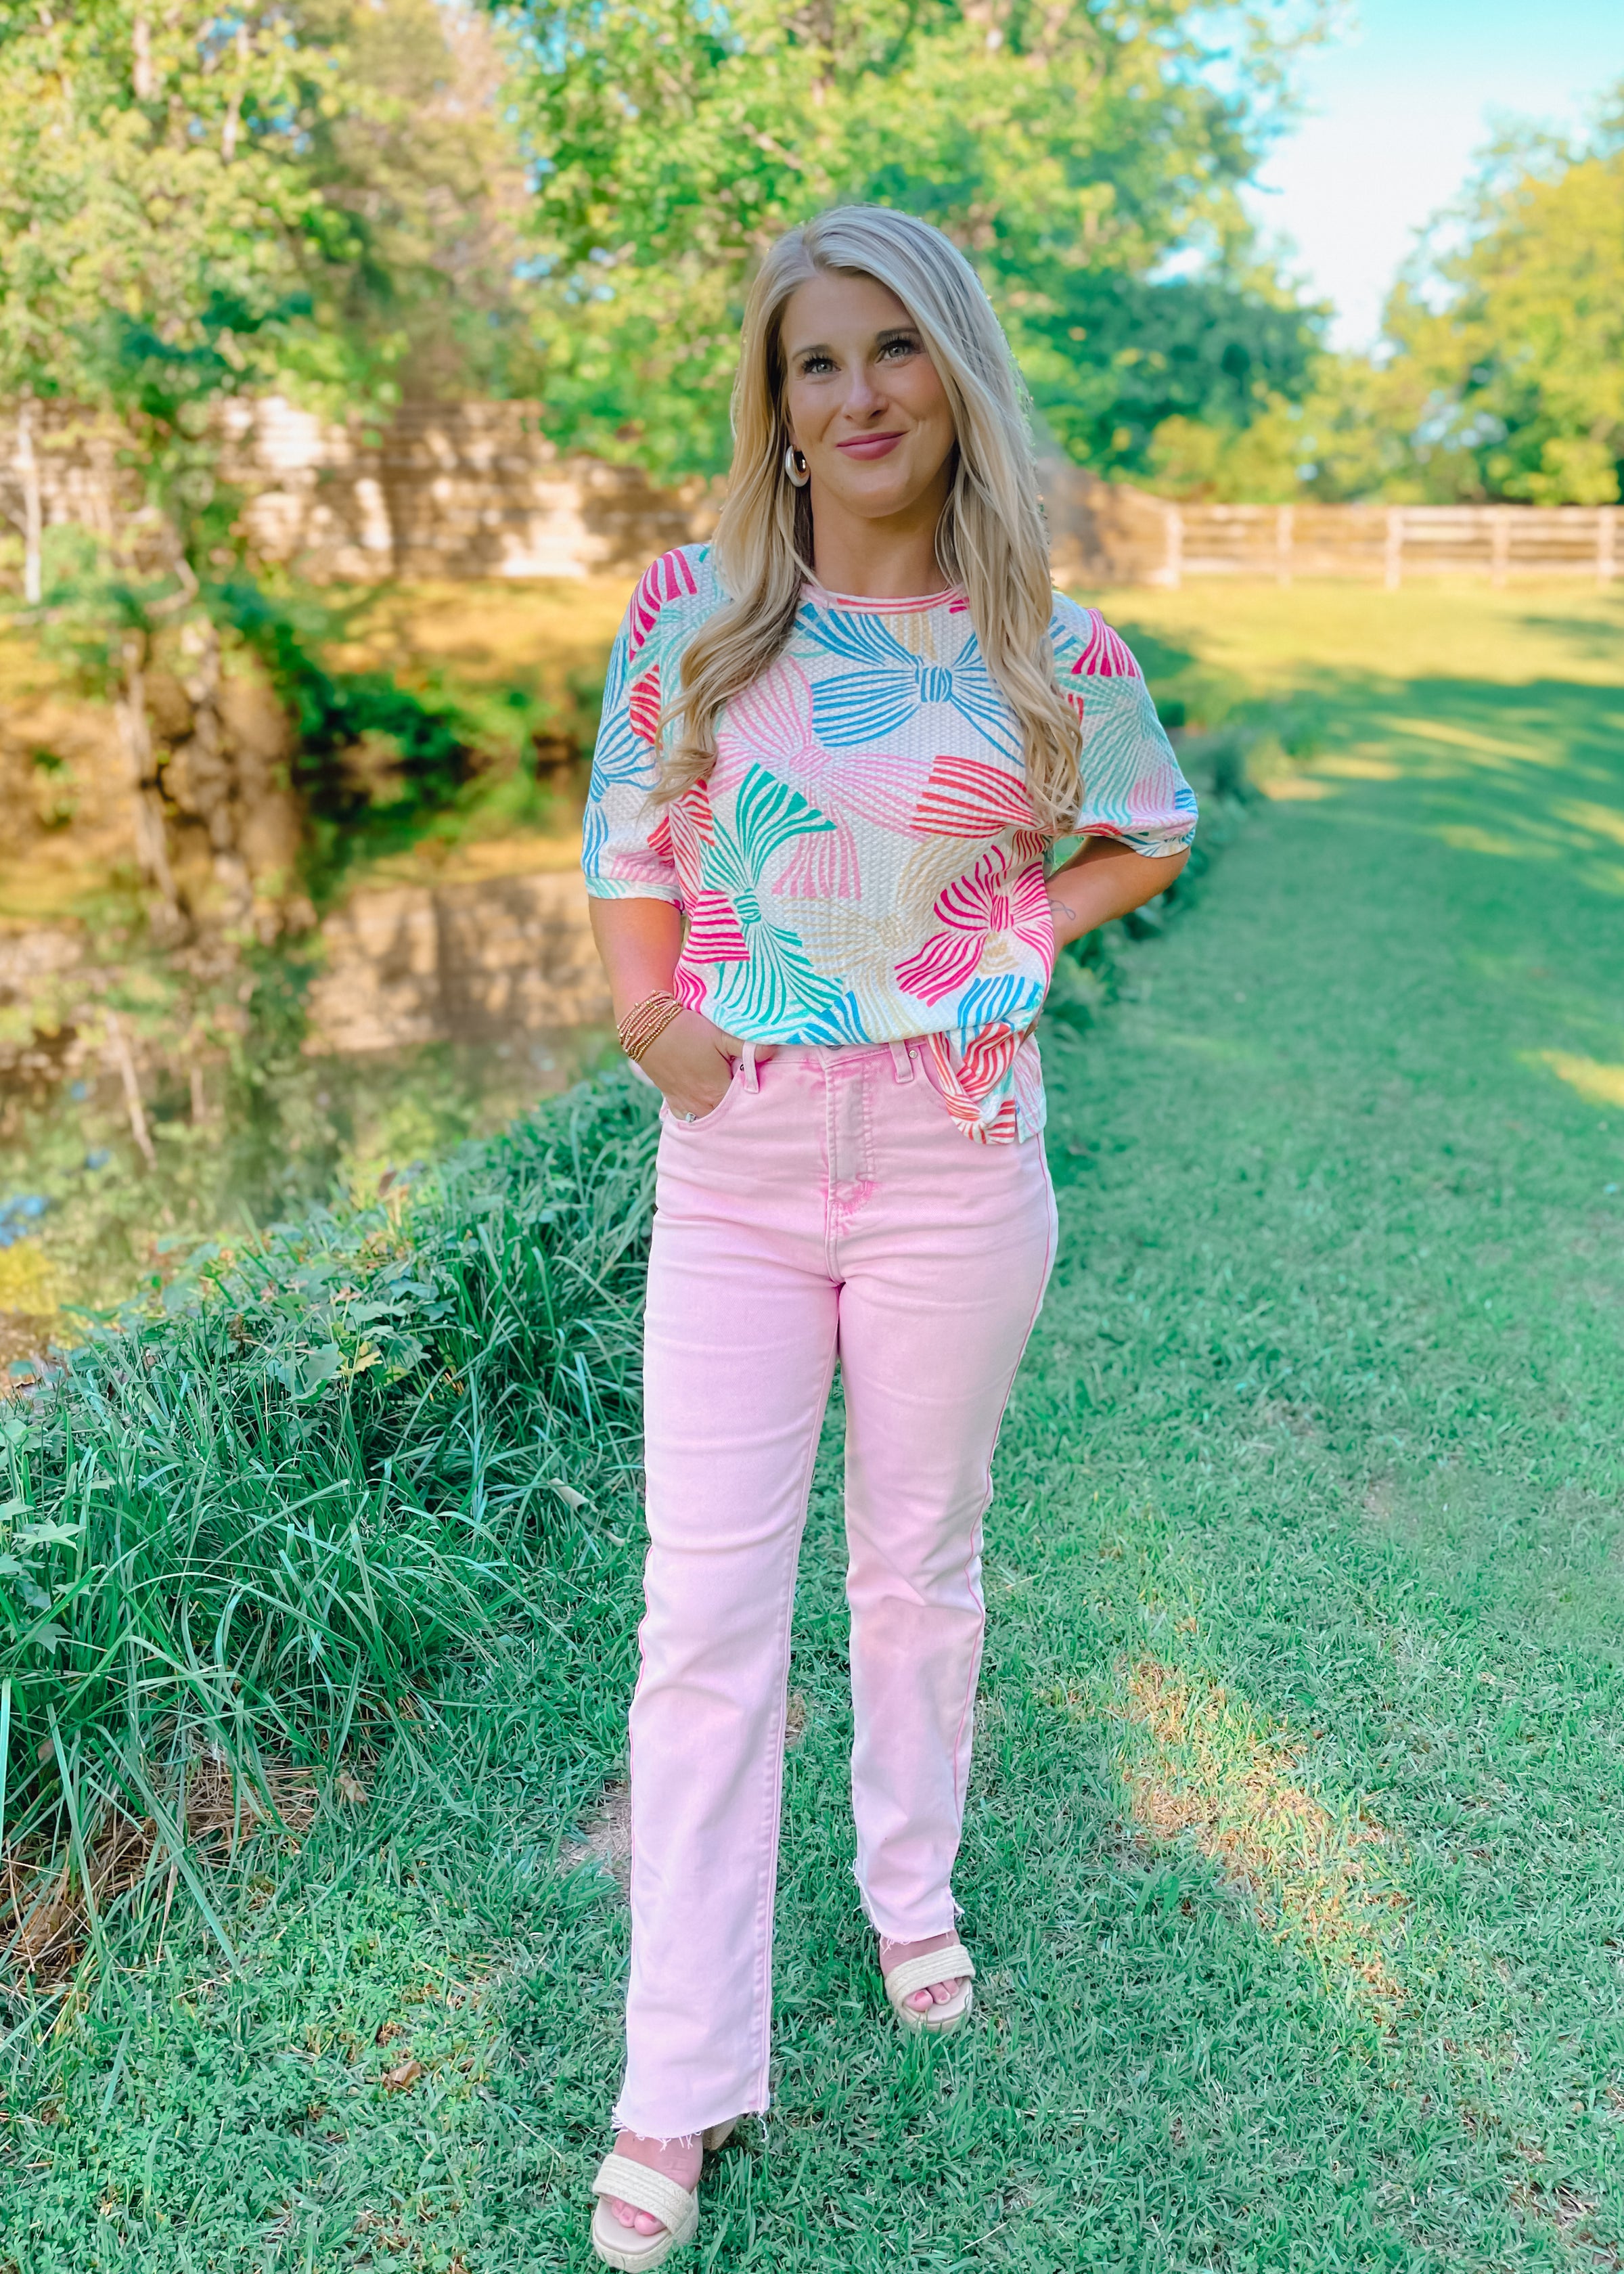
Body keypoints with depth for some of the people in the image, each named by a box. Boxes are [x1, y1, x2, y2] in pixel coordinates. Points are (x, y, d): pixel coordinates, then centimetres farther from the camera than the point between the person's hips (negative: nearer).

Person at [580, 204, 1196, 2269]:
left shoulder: (1053, 650, -1)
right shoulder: (690, 610, 0)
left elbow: (1154, 833, 15)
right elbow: (626, 844, 6)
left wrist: (1020, 931, 1)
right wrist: (653, 1020, -6)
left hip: (957, 1166, 0)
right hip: (735, 1172, 1)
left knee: (920, 1567, 16)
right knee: (704, 1616, 2)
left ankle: (912, 1888, 43)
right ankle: (678, 2088, 16)